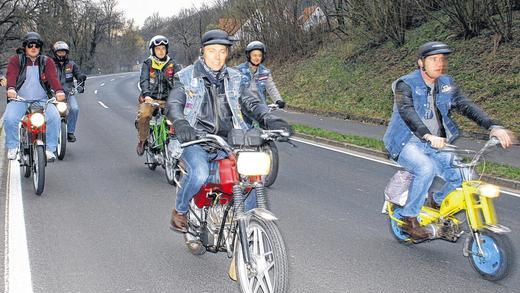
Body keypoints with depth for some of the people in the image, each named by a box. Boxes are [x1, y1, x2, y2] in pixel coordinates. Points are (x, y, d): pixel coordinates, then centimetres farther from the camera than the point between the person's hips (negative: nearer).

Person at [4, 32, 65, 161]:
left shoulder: (47, 62, 10)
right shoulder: (16, 60, 8)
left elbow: (53, 77, -9)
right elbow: (11, 75, -11)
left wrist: (59, 91, -31)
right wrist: (11, 88, -35)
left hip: (42, 100, 1)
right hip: (19, 100, 0)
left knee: (54, 118, -26)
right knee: (10, 119, -27)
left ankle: (49, 149, -15)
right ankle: (12, 147, -4)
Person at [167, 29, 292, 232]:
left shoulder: (234, 79, 16)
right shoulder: (187, 77, 6)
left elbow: (251, 103, 6)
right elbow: (174, 104, -6)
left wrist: (270, 120, -15)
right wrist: (180, 124, -29)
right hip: (195, 139, -3)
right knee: (199, 173, -33)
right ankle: (180, 211, -3)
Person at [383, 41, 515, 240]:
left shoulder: (447, 84, 8)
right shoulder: (406, 85, -10)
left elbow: (466, 106, -3)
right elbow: (407, 112, -28)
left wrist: (493, 127, -19)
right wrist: (427, 135, -46)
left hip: (435, 146, 6)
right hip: (407, 143, -6)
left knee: (463, 176, -10)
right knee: (426, 169, -33)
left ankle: (438, 204, 20)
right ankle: (409, 217, -17)